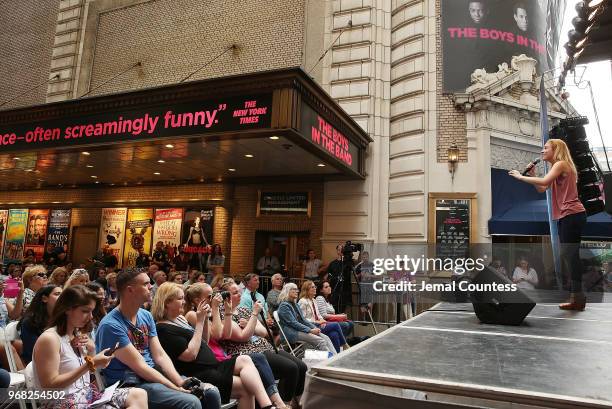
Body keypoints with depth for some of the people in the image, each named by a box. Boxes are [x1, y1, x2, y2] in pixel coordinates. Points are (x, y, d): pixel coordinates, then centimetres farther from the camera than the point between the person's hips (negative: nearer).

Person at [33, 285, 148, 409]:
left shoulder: (77, 335, 11)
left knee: (139, 395, -7)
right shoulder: (49, 339, -15)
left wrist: (91, 351, -3)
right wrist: (90, 364, -22)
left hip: (88, 394, 8)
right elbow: (50, 385, -20)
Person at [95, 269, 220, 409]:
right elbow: (139, 366, -19)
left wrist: (180, 382, -12)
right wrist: (175, 388, -19)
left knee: (211, 393, -7)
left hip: (154, 373, 7)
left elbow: (160, 355, 3)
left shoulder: (146, 316, 7)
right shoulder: (111, 325, -17)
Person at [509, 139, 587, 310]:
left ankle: (577, 296, -9)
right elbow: (542, 189, 16)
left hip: (572, 215, -10)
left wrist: (521, 176, -18)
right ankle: (576, 296, 16)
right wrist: (532, 174, 5)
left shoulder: (561, 164, -8)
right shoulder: (557, 167, 22)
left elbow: (544, 182, -26)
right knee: (568, 255, 11)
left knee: (570, 254, -11)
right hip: (565, 216, 10)